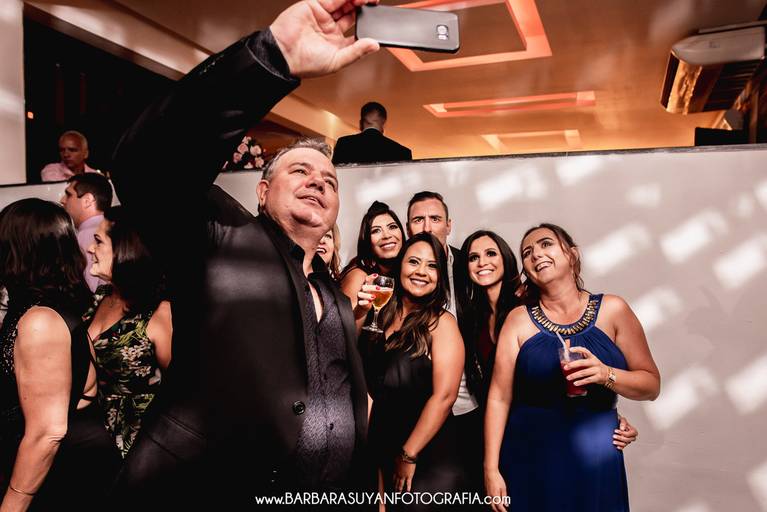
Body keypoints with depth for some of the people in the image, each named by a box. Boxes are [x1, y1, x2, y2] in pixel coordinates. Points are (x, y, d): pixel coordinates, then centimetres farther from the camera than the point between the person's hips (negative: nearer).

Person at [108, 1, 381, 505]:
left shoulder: (337, 298, 12)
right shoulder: (222, 239, -6)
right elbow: (145, 163, -26)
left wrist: (364, 491, 10)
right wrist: (275, 57, -34)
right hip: (205, 493, -5)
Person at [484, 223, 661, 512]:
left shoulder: (612, 310, -2)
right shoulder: (519, 320, -3)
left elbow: (651, 385, 0)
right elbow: (500, 397, -4)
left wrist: (606, 374, -19)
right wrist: (491, 469, -6)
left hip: (595, 458, 1)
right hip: (530, 460, 0)